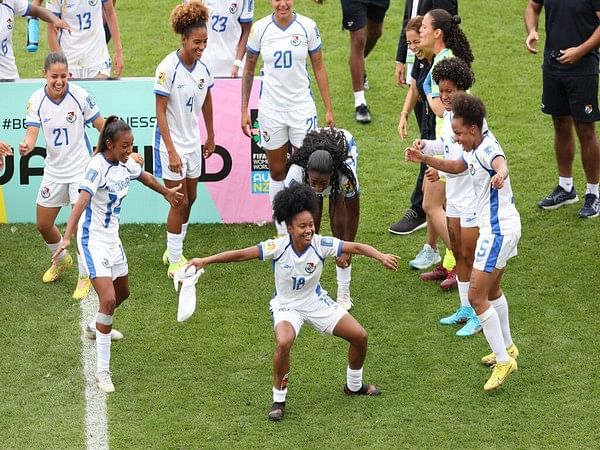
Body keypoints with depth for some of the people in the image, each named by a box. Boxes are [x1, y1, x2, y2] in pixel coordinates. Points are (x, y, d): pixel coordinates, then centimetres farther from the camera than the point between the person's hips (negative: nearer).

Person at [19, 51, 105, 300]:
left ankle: (85, 276, 10)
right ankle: (61, 260, 42)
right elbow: (32, 133, -17)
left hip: (81, 169, -4)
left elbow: (102, 126, -5)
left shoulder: (80, 96, -15)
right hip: (54, 170, 4)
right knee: (43, 225, 12)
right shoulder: (36, 100, -9)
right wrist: (26, 146, -39)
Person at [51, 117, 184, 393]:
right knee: (108, 299, -19)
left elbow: (145, 177, 25)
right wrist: (67, 238, -48)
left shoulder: (126, 164, 1)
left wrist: (166, 192, 43)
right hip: (93, 240, -9)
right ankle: (102, 370, -13)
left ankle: (96, 328, 57)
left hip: (112, 238, 9)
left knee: (122, 292, 26)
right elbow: (82, 201, -36)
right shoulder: (98, 167, -23)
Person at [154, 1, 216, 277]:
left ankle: (174, 251, 30)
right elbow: (160, 112, -18)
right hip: (172, 143, -7)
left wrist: (211, 136, 20)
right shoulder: (168, 68, -20)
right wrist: (171, 151, -21)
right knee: (180, 202, -3)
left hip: (193, 143, 7)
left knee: (190, 199, 14)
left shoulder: (203, 67, -2)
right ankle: (174, 262, 8)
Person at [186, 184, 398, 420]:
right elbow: (241, 254, -27)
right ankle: (278, 401, -13)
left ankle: (354, 386, 30)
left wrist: (381, 257, -40)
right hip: (287, 305, -3)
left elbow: (356, 247, -23)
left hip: (316, 301, 4)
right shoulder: (278, 247, -26)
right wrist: (205, 261, -32)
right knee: (283, 343, -34)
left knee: (360, 336, 1)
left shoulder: (321, 244, -21)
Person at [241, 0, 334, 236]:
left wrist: (329, 110, 2)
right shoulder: (260, 28, -3)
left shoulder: (307, 26, -4)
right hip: (270, 109, 1)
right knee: (277, 172, 8)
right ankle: (282, 232, 18)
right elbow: (248, 70, 7)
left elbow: (319, 68, 3)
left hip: (302, 108, -1)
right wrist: (244, 110, 4)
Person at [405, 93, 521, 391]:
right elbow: (457, 166, 29)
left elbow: (500, 163, -49)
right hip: (500, 228, 11)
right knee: (492, 290, 27)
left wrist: (499, 175, -72)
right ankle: (507, 347, 44)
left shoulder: (488, 148, -24)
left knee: (476, 297, -11)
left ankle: (503, 361, -6)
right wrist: (425, 159, 17)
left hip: (498, 230, -11)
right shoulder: (475, 150, 7)